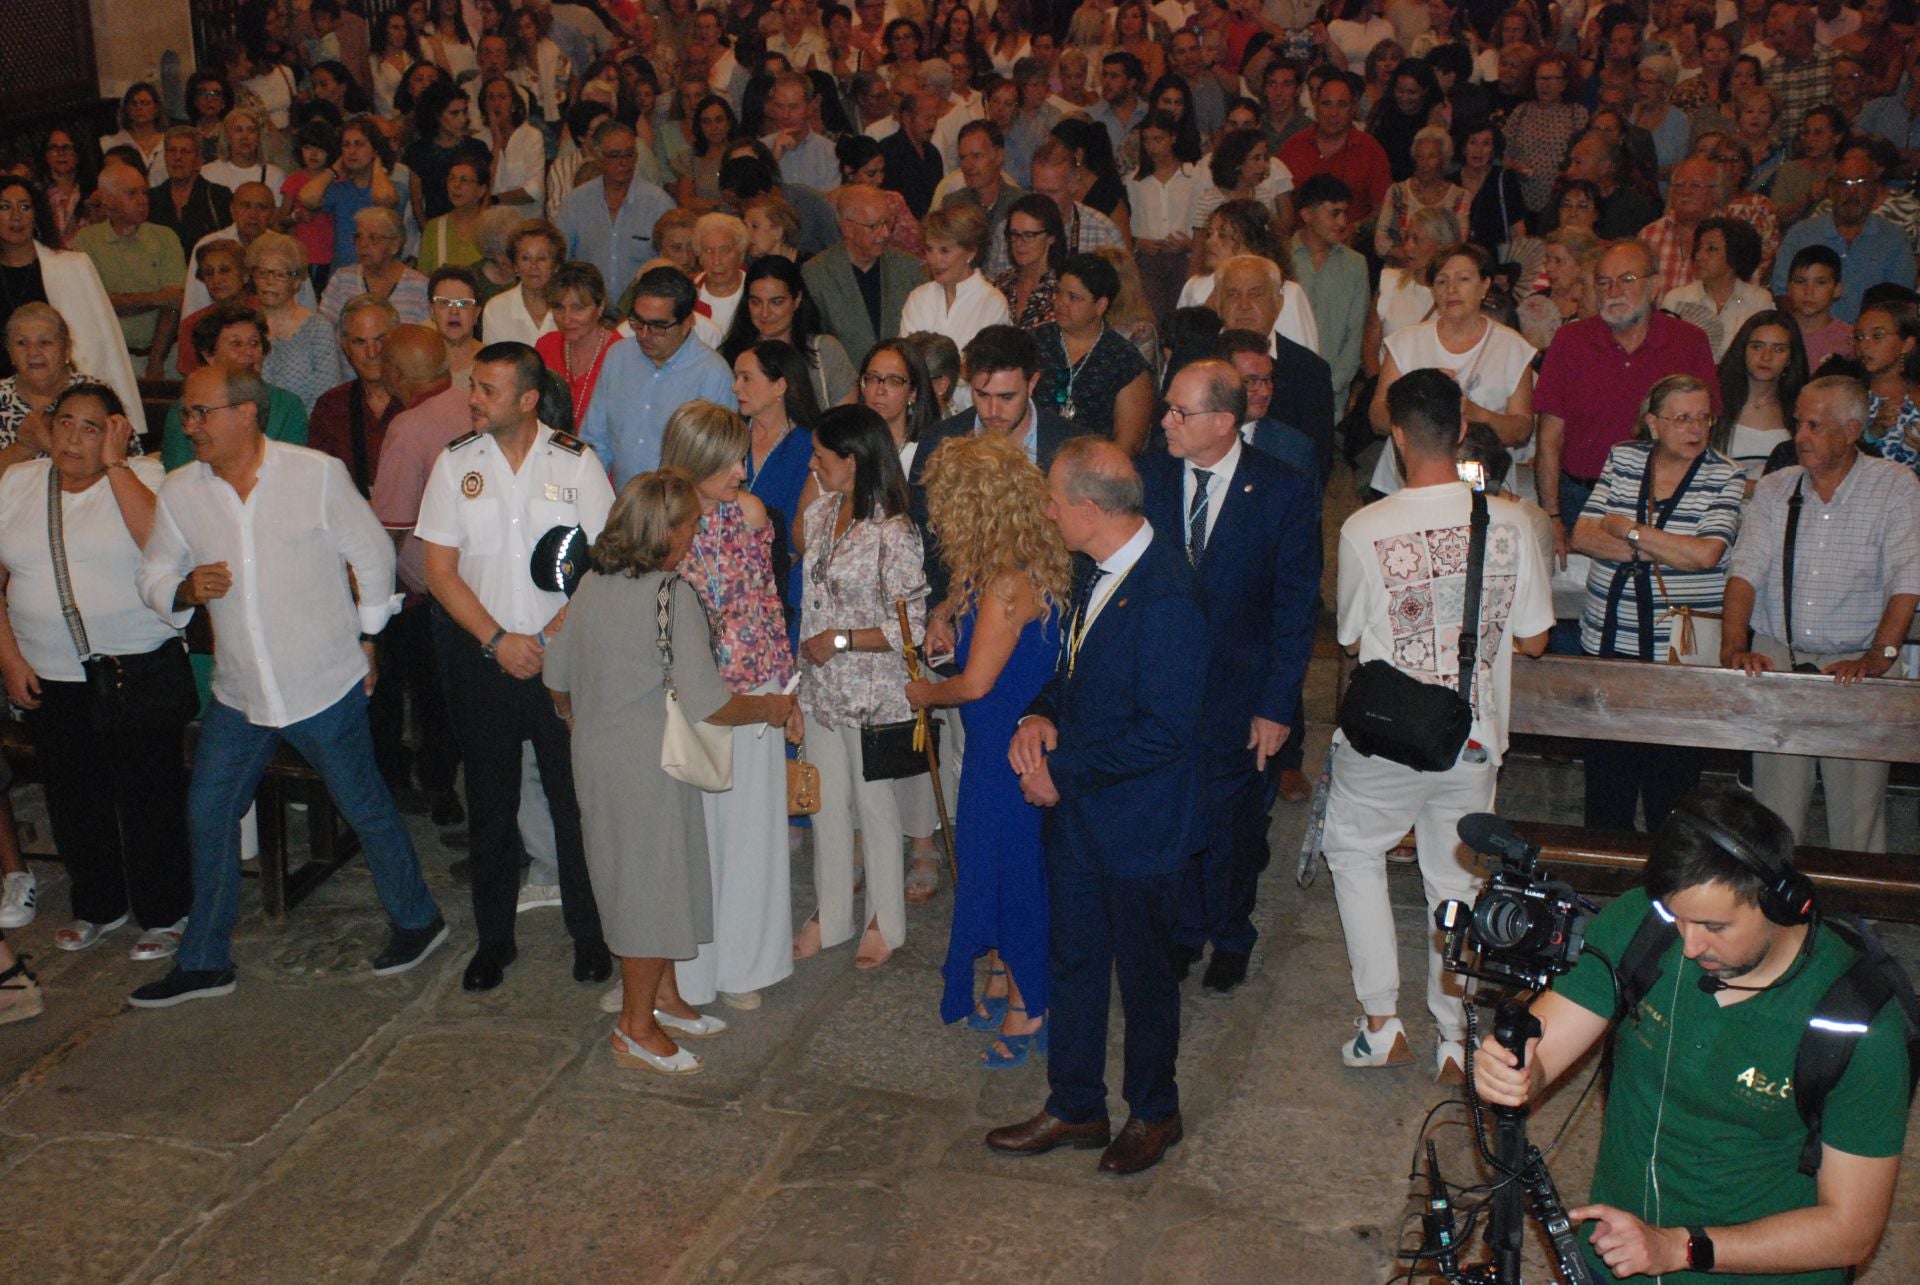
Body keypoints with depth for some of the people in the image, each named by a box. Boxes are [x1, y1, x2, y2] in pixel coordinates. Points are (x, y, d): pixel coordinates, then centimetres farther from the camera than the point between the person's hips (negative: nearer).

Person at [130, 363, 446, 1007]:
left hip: (325, 685, -4)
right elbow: (153, 577, 8)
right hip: (237, 691, 4)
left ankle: (418, 920, 29)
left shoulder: (317, 473, -11)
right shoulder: (179, 491, -1)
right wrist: (185, 590, -15)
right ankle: (204, 962, 24)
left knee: (365, 805, 7)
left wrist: (365, 638, 3)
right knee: (208, 814, 9)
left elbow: (373, 553, -1)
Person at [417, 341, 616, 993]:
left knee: (577, 799, 3)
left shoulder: (577, 462, -2)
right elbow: (441, 571, 0)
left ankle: (589, 934, 19)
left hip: (565, 657, -1)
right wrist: (498, 641, -10)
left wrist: (549, 637, -13)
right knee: (490, 805, 9)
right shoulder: (455, 463, 2)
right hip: (483, 660, 2)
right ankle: (494, 938, 23)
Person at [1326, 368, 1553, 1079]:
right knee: (1458, 881, 18)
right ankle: (1455, 1040, 29)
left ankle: (1381, 1022, 21)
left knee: (1353, 850, 22)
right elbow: (1533, 640, -2)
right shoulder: (1509, 521, -11)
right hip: (1474, 740, 2)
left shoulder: (1364, 529, -17)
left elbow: (1351, 639, -3)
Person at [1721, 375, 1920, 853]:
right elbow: (1745, 569, 1)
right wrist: (1735, 646, -14)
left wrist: (1878, 657, -20)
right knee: (1774, 817, 1)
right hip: (1776, 658, 2)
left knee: (1857, 818, -3)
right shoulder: (1774, 489, 11)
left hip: (1854, 662, -2)